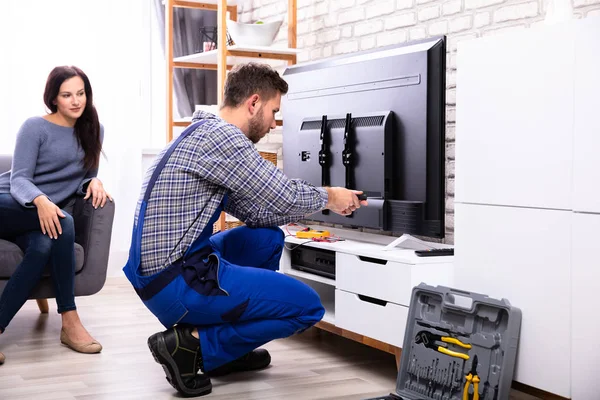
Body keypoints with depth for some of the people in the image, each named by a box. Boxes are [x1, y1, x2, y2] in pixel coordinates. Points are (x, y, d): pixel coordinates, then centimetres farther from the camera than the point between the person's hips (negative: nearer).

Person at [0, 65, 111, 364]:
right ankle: (69, 320, -30)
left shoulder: (93, 131, 13)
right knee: (63, 224, -35)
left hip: (44, 215, 4)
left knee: (43, 247, -34)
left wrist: (93, 182, -10)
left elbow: (82, 178, 16)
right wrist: (41, 201, -33)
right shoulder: (35, 128, -3)